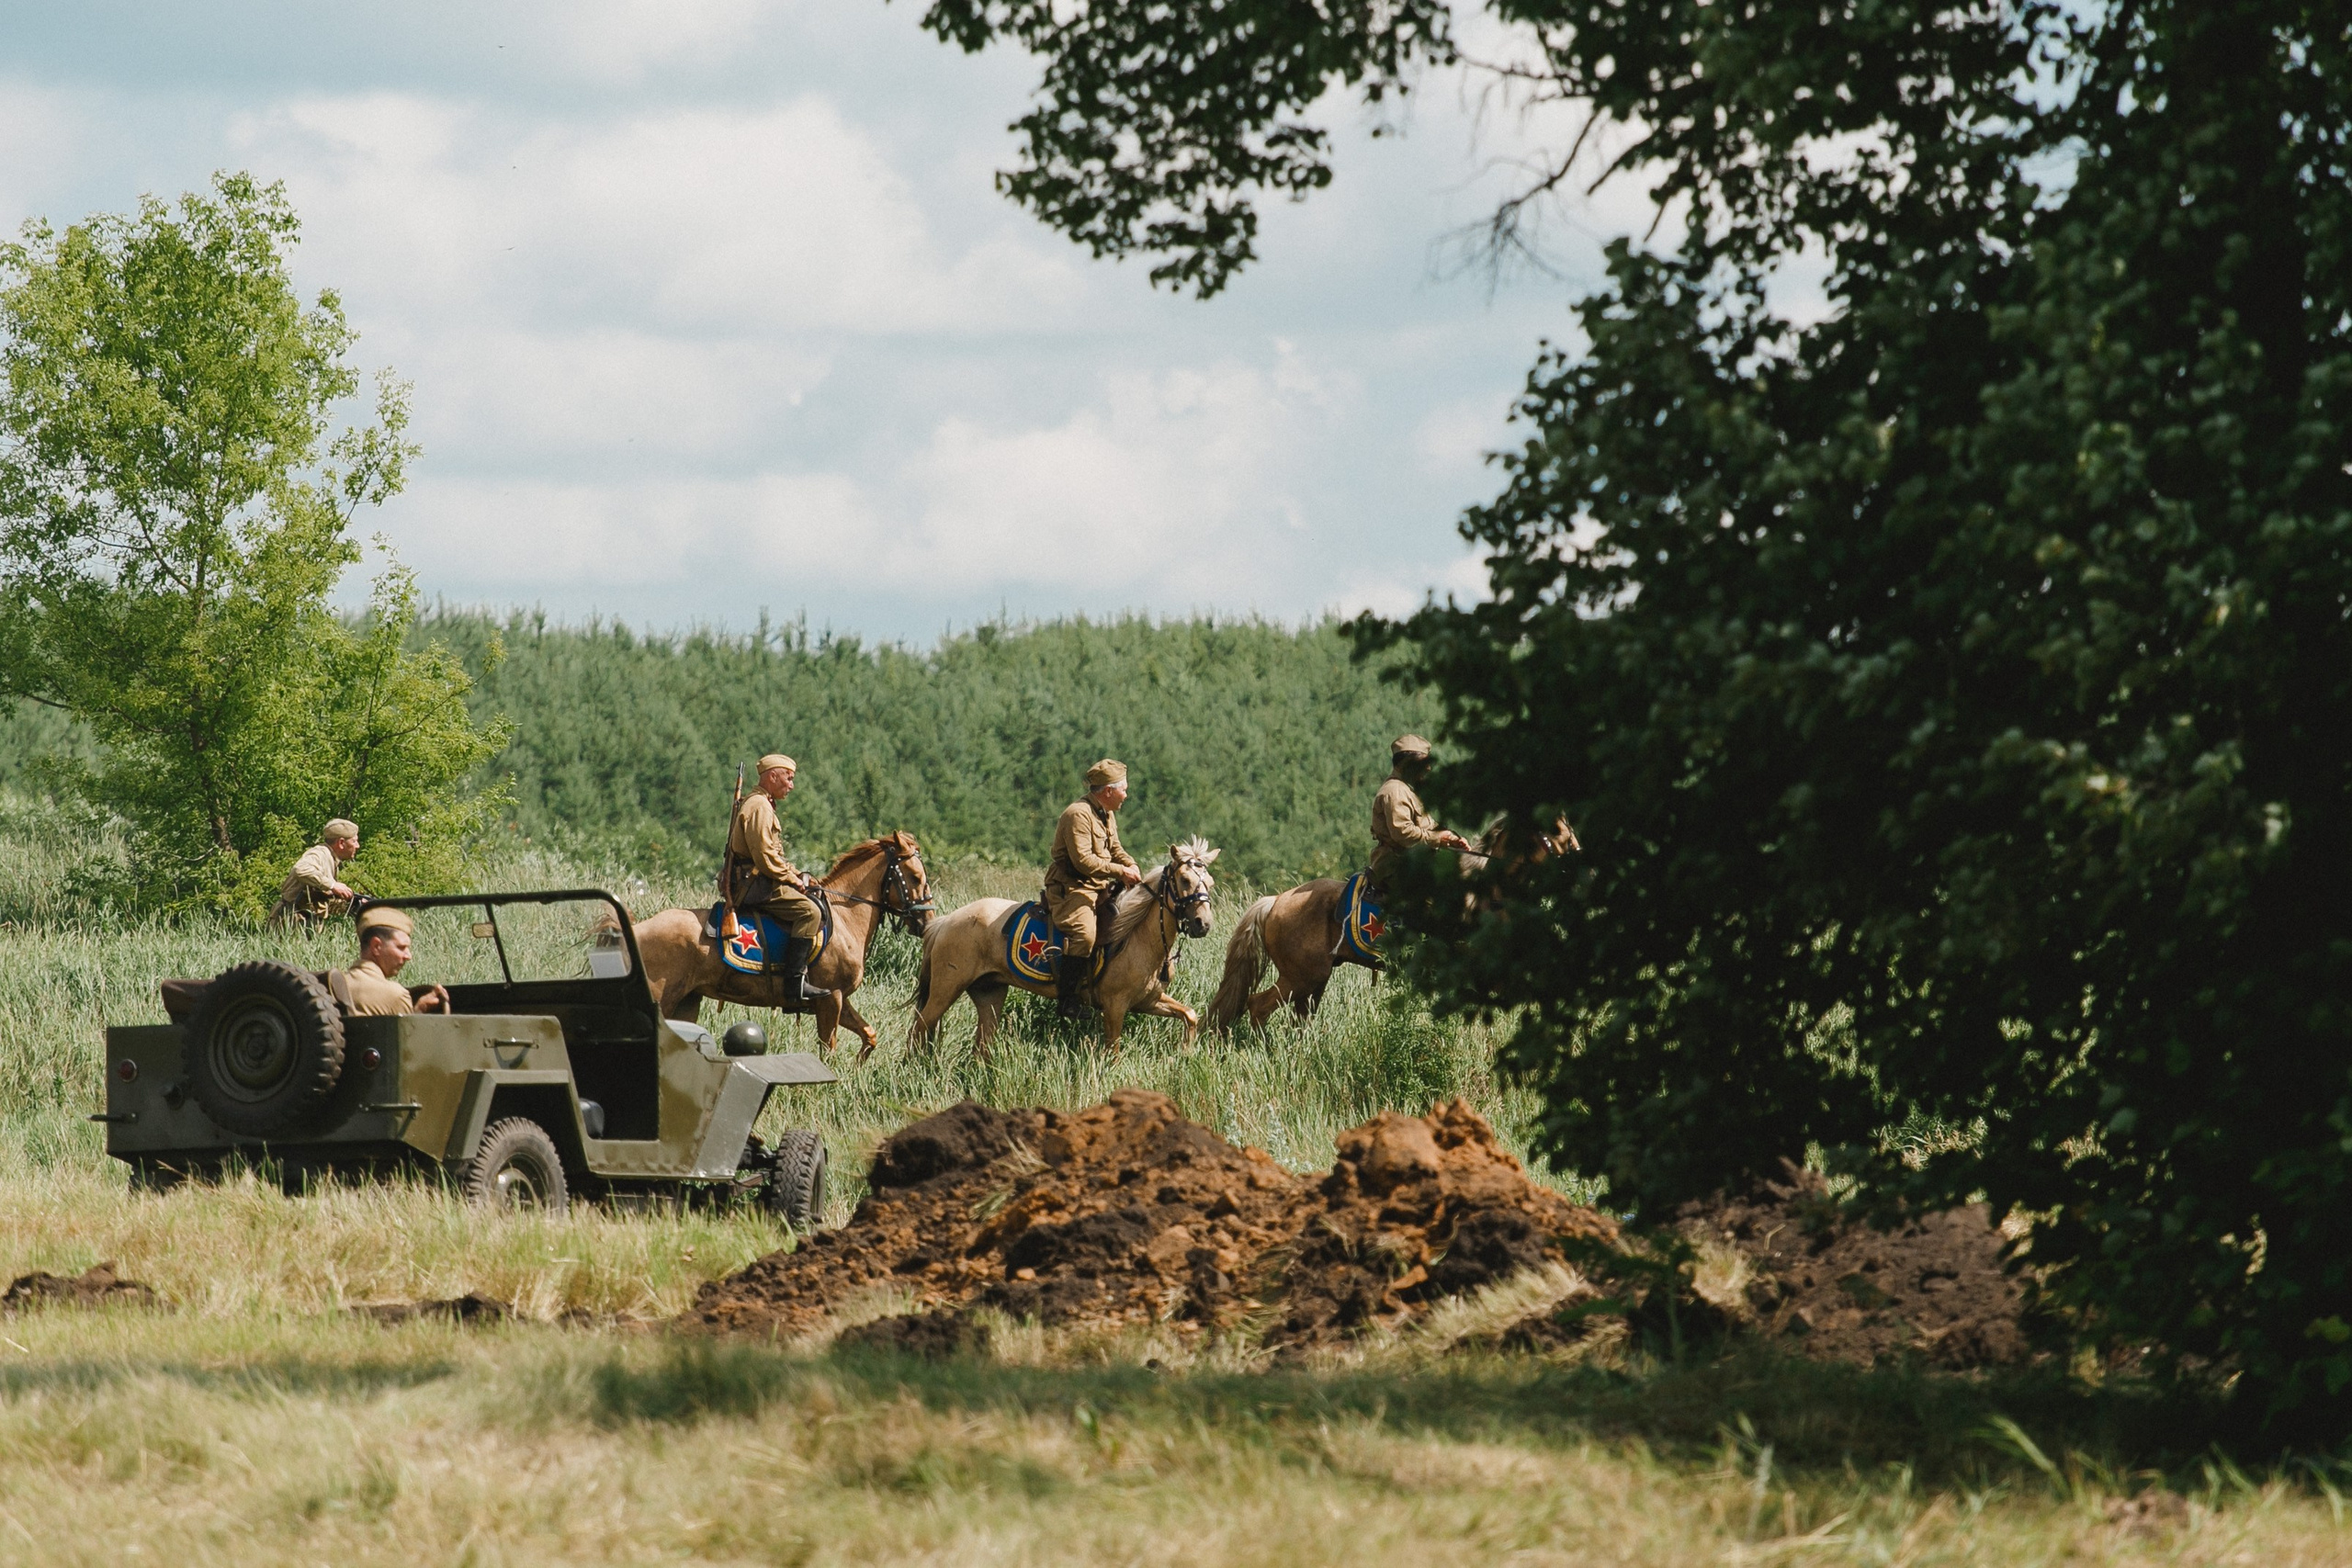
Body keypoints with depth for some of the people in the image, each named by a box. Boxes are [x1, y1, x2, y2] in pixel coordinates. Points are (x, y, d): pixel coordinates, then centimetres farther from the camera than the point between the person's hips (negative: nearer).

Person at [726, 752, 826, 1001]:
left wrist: (795, 875, 14)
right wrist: (792, 878, -10)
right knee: (809, 911, -22)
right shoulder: (758, 807, -12)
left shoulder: (763, 805, 23)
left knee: (812, 907, 14)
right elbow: (765, 856, -20)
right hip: (754, 884, -11)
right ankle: (795, 980, -28)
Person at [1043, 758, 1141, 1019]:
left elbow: (1114, 849, 23)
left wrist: (1131, 865, 1)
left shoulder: (1108, 814, 14)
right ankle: (1066, 999, -26)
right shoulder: (1078, 814, -18)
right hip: (1072, 887, -10)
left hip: (1101, 888, 10)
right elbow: (1083, 860, -24)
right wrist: (1120, 872, -21)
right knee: (1083, 933, -30)